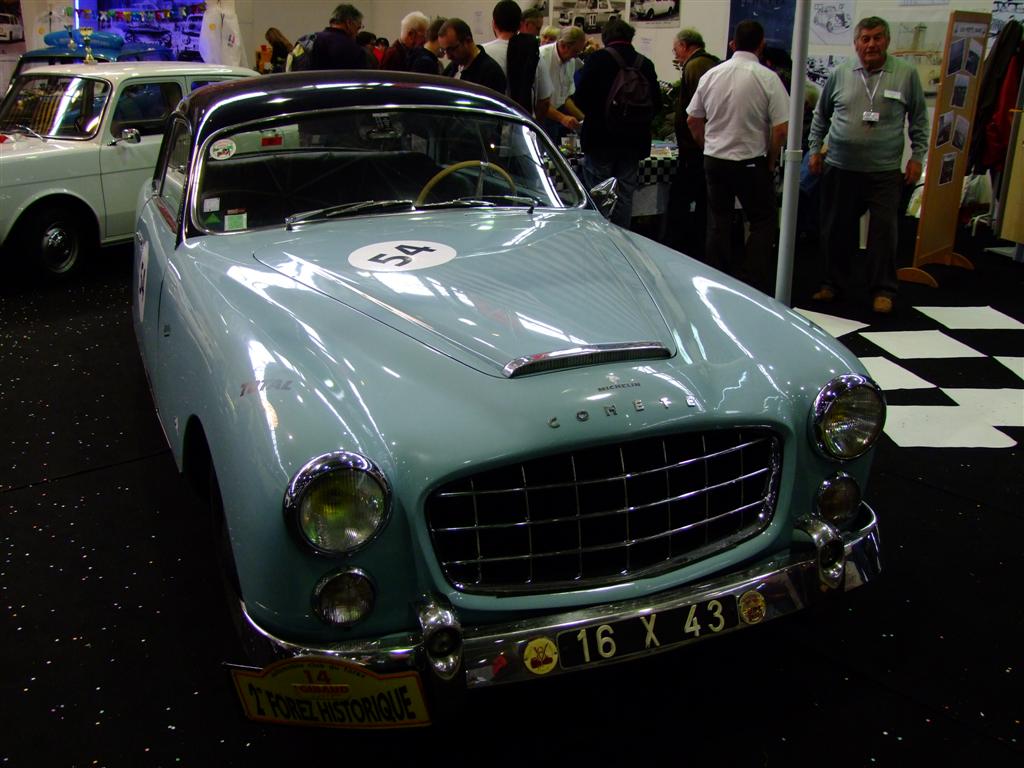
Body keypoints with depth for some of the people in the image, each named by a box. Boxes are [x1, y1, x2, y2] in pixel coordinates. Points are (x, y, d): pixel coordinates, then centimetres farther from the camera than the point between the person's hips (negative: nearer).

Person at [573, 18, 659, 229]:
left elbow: (580, 97, -9)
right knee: (625, 195, 11)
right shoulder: (645, 64, 3)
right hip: (633, 141, 3)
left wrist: (595, 115, 9)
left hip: (600, 139, -3)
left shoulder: (598, 58, -6)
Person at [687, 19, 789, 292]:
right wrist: (770, 161, 1)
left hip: (714, 160, 4)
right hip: (751, 162, -4)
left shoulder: (711, 75, 1)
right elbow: (781, 129, -14)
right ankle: (754, 286, 1)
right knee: (764, 221, 8)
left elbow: (693, 120, 8)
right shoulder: (768, 78, -12)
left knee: (718, 222, 14)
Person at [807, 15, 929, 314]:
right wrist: (815, 149, 11)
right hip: (840, 168, 2)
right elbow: (820, 115, 16)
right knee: (836, 230, 9)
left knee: (884, 231, -2)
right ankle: (833, 283, 24)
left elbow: (919, 120, 7)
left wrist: (917, 157, 2)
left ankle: (883, 290, 8)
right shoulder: (840, 74, 4)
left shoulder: (906, 74, 1)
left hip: (885, 171, -2)